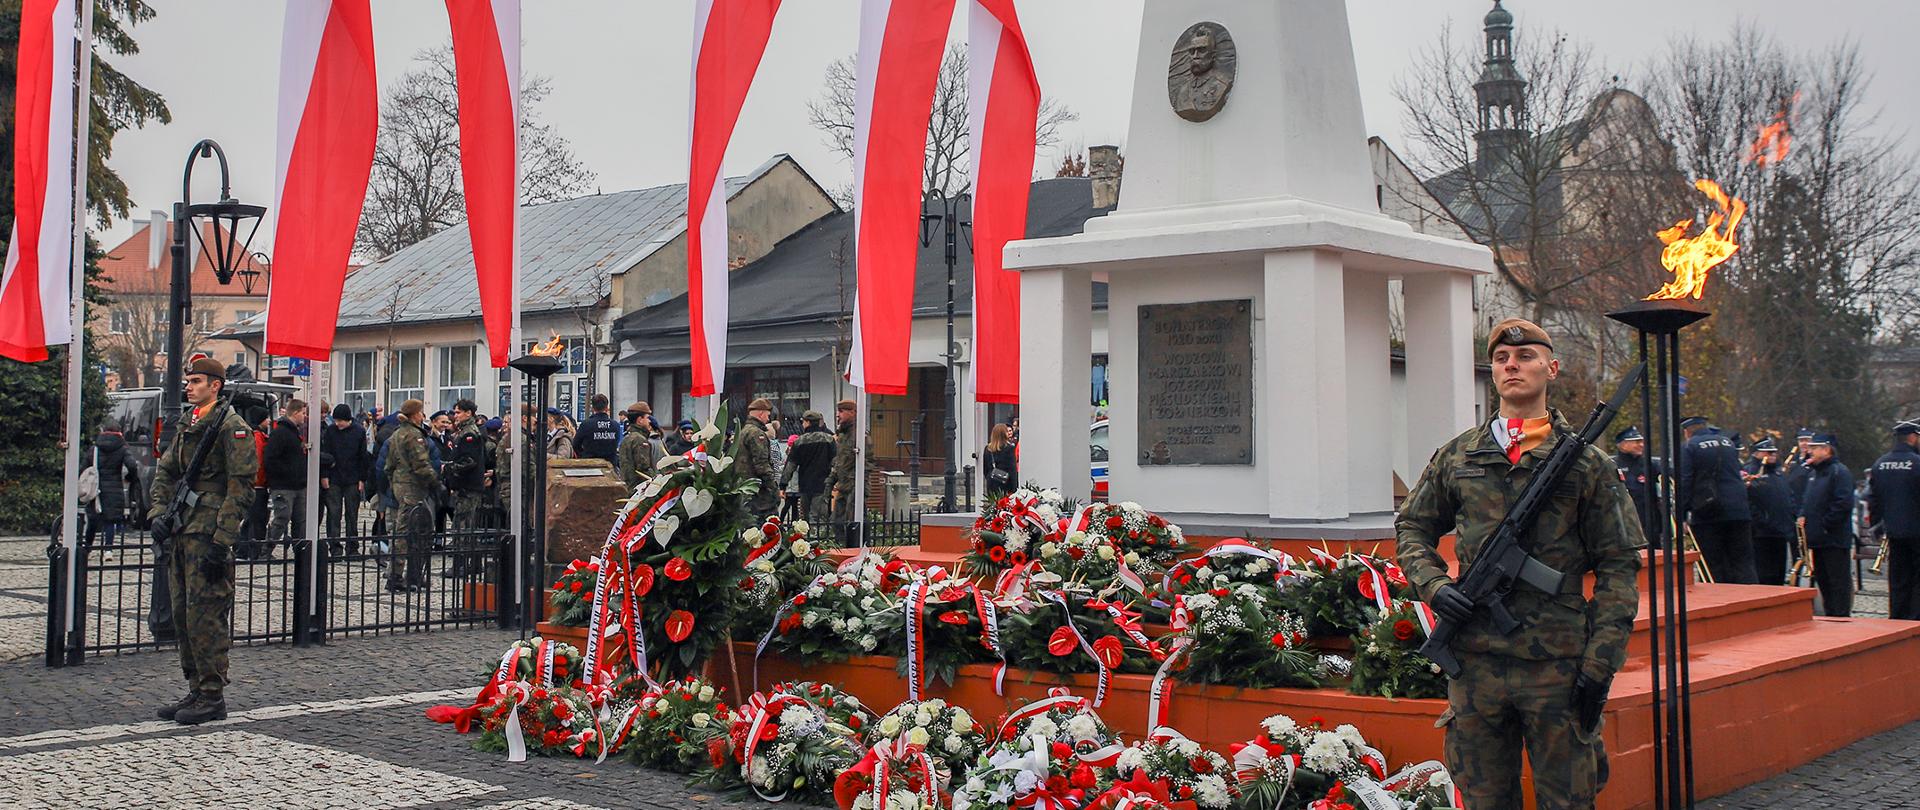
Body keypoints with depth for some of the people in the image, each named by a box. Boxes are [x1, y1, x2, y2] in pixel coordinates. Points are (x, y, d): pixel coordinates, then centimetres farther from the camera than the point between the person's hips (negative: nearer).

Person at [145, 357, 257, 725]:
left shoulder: (233, 428, -9)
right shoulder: (187, 425, 17)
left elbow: (240, 488, -14)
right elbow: (165, 471, 21)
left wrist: (221, 541, -19)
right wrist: (159, 512, 4)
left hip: (209, 535, -9)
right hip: (181, 532, 9)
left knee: (205, 615, -8)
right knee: (182, 615, 11)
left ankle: (213, 697, -1)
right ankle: (196, 691, 20)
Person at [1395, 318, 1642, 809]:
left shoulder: (1586, 463, 2)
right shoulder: (1457, 457, 9)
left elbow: (1618, 567, 0)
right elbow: (1413, 527, 19)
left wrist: (1600, 663, -6)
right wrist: (1433, 584, -2)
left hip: (1558, 664, -2)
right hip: (1475, 662, 2)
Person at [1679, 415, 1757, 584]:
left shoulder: (1690, 447, -4)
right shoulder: (1728, 442, 13)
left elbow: (1684, 483, -9)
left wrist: (1681, 515, -7)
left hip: (1707, 515, -4)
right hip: (1738, 512, 4)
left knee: (1714, 566, 1)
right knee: (1743, 563, 6)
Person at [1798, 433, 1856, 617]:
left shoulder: (1839, 472, -10)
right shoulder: (1814, 474, 19)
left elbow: (1844, 503, -19)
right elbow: (1807, 499, 26)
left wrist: (1826, 524, -17)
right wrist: (1802, 515, 7)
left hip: (1835, 540, -9)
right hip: (1818, 540, 9)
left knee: (1839, 583, -5)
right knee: (1823, 581, 13)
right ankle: (1830, 618, 20)